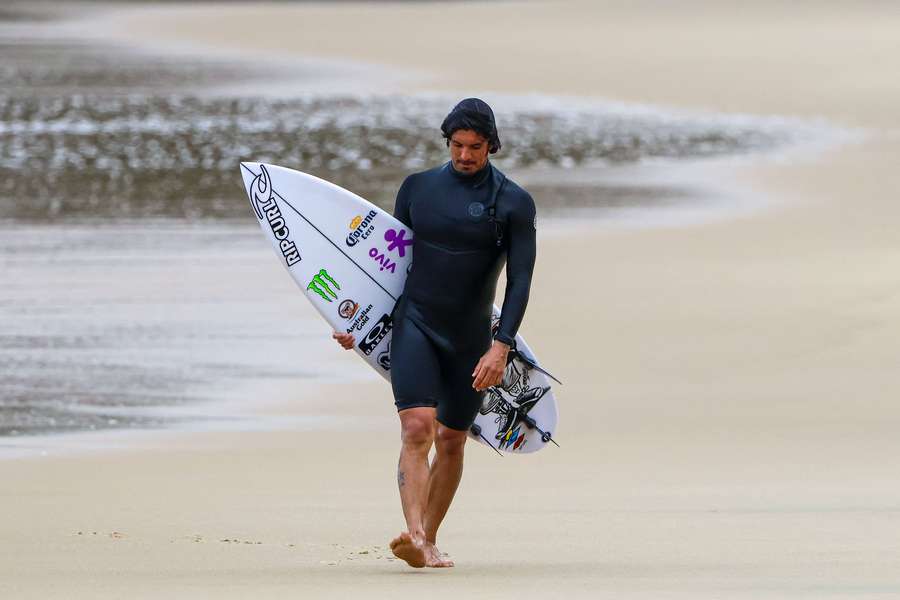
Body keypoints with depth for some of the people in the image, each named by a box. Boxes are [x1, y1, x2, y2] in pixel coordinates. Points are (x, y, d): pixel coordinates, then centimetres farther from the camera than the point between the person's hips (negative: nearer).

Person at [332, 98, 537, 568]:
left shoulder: (513, 204, -3)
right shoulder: (418, 188, 4)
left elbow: (520, 279, -9)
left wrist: (501, 346, -19)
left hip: (469, 340, 0)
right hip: (414, 324, 0)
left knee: (451, 442, 9)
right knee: (417, 428, -19)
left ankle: (429, 541, 24)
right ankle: (414, 536, -33)